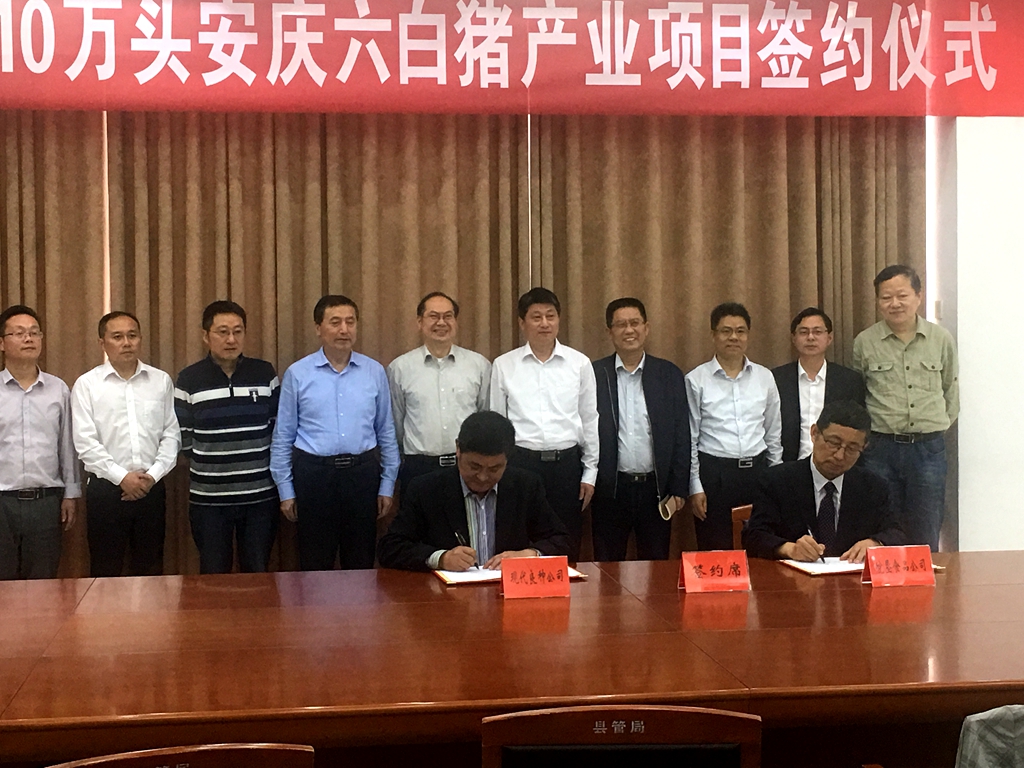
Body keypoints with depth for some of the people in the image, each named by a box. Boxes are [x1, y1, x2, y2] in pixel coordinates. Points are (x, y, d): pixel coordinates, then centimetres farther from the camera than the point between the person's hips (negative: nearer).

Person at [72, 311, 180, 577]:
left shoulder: (161, 381, 7)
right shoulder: (87, 384, 0)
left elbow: (172, 435, 5)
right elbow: (85, 442, -6)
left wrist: (153, 475, -8)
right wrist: (122, 477, -12)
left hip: (152, 488, 2)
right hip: (106, 488, -2)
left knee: (150, 570, 9)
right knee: (105, 573, 4)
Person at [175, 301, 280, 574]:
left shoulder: (265, 374, 2)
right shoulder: (189, 380, -2)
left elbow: (279, 426, 8)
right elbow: (182, 436, 1)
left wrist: (261, 463, 3)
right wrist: (209, 464, 0)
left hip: (260, 494, 1)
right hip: (208, 497, -1)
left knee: (258, 574, 9)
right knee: (213, 577, 9)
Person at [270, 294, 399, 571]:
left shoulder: (375, 372, 4)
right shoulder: (297, 374, 0)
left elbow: (386, 432, 9)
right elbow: (283, 437, 4)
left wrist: (387, 485, 6)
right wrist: (285, 491, 2)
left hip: (362, 472, 1)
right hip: (314, 473, -1)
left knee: (361, 565, 10)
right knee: (315, 568, 7)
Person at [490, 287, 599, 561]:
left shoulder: (580, 363, 4)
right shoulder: (503, 366, 3)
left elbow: (590, 420, 8)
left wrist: (590, 472, 6)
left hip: (567, 463, 1)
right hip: (520, 463, -1)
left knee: (567, 551, 7)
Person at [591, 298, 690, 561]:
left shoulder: (669, 374, 4)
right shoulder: (594, 374, 1)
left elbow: (681, 435, 4)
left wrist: (678, 489, 0)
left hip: (656, 487, 1)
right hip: (609, 489, -1)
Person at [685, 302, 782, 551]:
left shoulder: (764, 377, 8)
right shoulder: (696, 380, -1)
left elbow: (774, 435, 14)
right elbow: (689, 439, 0)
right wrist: (694, 488, -4)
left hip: (757, 471, 3)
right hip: (713, 474, -3)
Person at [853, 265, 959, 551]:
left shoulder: (942, 339, 3)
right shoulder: (864, 342, 0)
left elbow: (951, 391, 15)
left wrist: (937, 426, 12)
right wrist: (870, 433, 6)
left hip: (928, 449, 1)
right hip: (880, 449, -1)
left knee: (925, 541, 8)